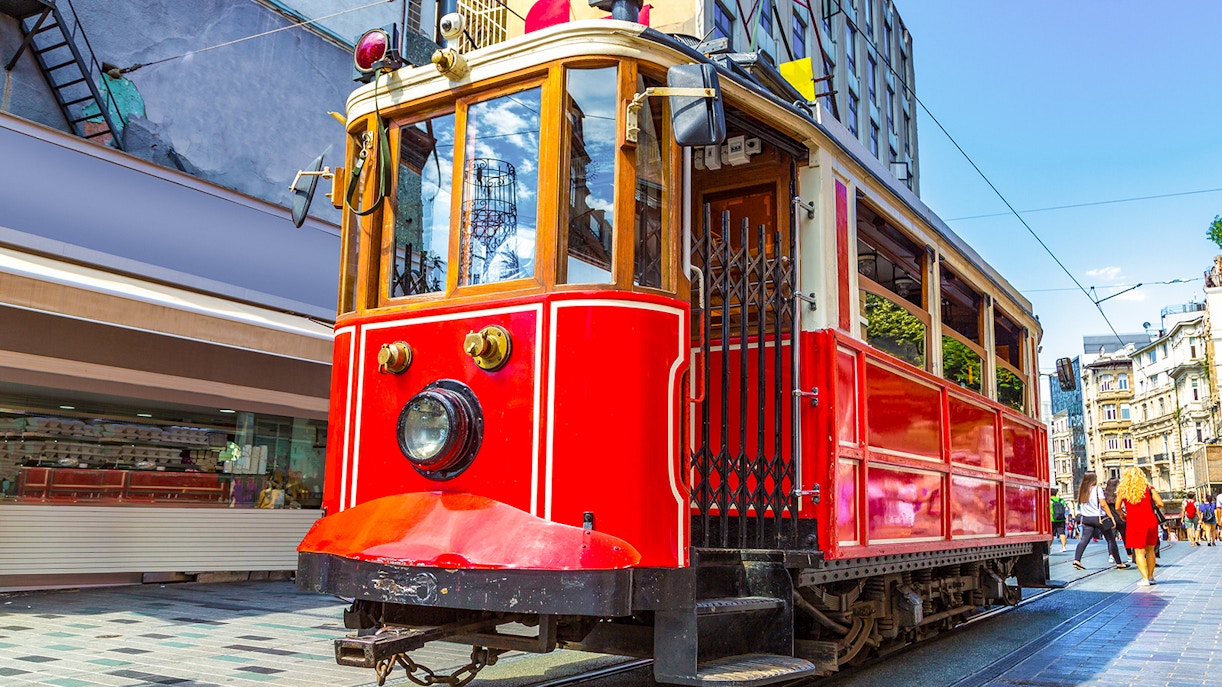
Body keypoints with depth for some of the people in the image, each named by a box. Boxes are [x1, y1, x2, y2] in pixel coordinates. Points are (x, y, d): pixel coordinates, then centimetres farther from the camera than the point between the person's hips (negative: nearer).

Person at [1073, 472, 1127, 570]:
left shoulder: (1082, 491, 9)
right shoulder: (1097, 489, -7)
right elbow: (1103, 504, -12)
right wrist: (1111, 517, -9)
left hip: (1086, 518, 5)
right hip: (1099, 518, -5)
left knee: (1084, 539, 0)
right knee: (1111, 540, 7)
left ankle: (1076, 560, -16)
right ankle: (1119, 563, 13)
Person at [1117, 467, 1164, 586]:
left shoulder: (1122, 489, 2)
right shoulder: (1147, 487, 5)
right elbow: (1160, 504, -1)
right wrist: (1152, 506, 21)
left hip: (1135, 523, -2)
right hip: (1151, 521, 2)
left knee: (1139, 551, 2)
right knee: (1150, 550, 16)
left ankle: (1145, 578, -5)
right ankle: (1150, 576, 19)